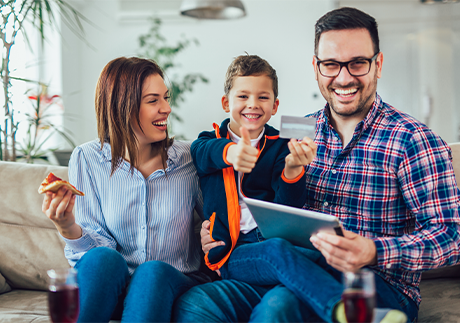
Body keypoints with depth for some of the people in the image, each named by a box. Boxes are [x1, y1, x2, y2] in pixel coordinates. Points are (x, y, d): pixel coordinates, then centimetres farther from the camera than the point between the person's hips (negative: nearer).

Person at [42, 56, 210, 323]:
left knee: (153, 271, -33)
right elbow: (96, 248, -4)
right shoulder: (87, 159, -3)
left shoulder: (189, 158, -2)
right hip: (110, 290, 0)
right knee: (103, 258, -32)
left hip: (173, 284, 0)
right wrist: (69, 228, -26)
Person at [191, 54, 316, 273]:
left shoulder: (280, 146, 13)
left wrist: (292, 170, -26)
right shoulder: (209, 141, 13)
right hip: (230, 250, -1)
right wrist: (230, 151, -42)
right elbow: (205, 151, -16)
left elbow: (286, 209, -3)